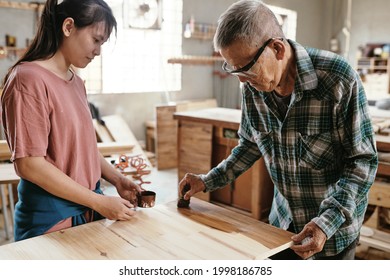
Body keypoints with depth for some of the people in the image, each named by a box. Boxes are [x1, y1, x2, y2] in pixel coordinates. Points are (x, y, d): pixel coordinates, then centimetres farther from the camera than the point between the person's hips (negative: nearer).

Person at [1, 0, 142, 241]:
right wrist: (99, 202, -18)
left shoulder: (76, 82, 6)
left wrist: (117, 179, 0)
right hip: (51, 218, -7)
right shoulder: (29, 79, -17)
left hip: (90, 208, 7)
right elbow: (30, 165, -20)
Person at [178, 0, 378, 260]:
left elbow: (363, 160, -18)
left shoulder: (338, 78, -24)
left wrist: (328, 221, -28)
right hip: (284, 217, 4)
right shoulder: (253, 86, -11)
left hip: (337, 219, -4)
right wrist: (209, 181, 0)